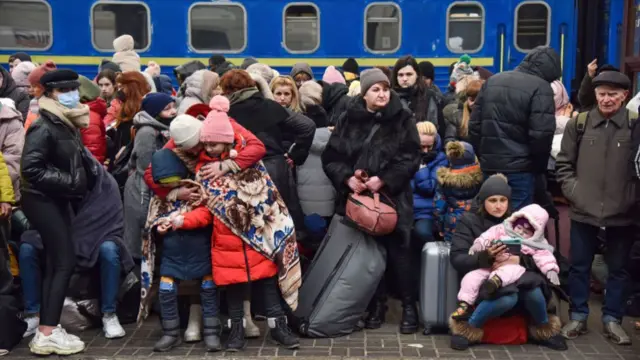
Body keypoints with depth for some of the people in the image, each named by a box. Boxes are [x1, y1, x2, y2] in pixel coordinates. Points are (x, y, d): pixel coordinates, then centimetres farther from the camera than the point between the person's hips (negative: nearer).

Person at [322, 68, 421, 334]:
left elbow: (411, 158, -6)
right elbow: (331, 157, 3)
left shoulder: (402, 119, 0)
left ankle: (409, 306, 11)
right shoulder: (350, 120, 4)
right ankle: (377, 304, 23)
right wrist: (347, 178, -14)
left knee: (397, 252, -3)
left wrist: (384, 179, -17)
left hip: (392, 197, -2)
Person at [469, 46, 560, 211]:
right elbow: (541, 134, -16)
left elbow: (474, 125, 11)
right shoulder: (541, 87, -8)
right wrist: (539, 167, -1)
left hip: (490, 165, 6)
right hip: (520, 168, -6)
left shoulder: (493, 80, 12)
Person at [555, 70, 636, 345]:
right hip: (584, 209, 1)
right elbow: (563, 163, 7)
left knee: (618, 268, 12)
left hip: (622, 212, -1)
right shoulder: (579, 123, 1)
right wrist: (573, 191, -3)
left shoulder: (635, 126, -4)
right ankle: (578, 316, 26)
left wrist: (632, 197, -7)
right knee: (579, 266, 11)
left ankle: (612, 319, 27)